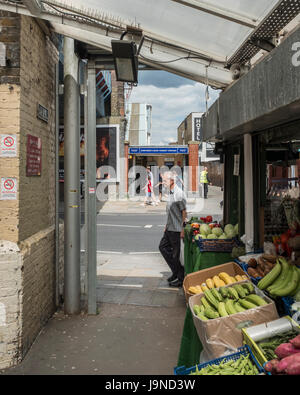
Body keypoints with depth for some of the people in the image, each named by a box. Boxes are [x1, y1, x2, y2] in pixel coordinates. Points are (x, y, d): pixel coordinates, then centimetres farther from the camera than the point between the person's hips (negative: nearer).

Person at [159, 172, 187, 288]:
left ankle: (181, 279, 11)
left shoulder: (179, 193, -17)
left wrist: (182, 229, -19)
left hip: (176, 229, -10)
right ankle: (176, 272, 23)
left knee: (176, 253, -2)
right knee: (163, 246, 15)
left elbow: (184, 212, -18)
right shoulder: (170, 193, 12)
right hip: (170, 228, 10)